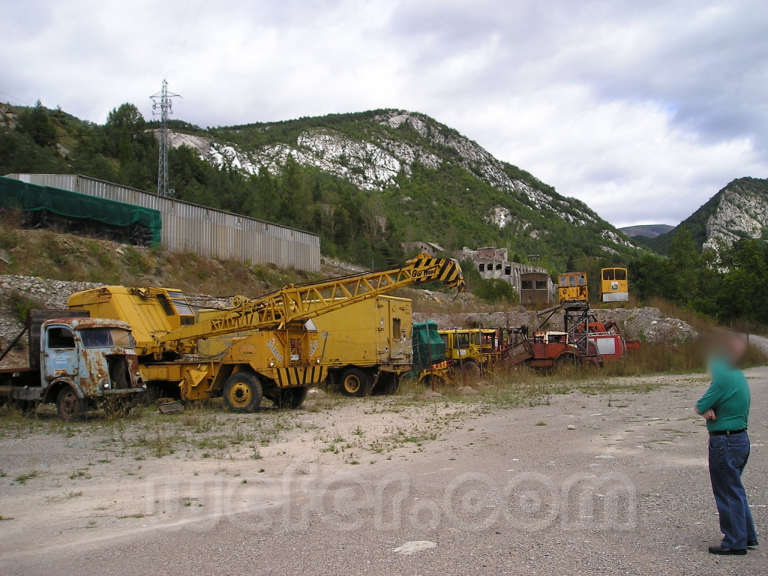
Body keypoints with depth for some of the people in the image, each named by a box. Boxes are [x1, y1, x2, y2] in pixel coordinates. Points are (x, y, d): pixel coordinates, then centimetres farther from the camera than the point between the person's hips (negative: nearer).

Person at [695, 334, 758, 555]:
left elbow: (699, 407, -16)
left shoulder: (725, 378, -21)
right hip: (741, 438, 10)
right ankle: (748, 536, 29)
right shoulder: (738, 375, 10)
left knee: (728, 493, 1)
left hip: (724, 442, -10)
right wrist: (709, 410, -9)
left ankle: (735, 543, 10)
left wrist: (705, 409, 3)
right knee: (735, 490, 20)